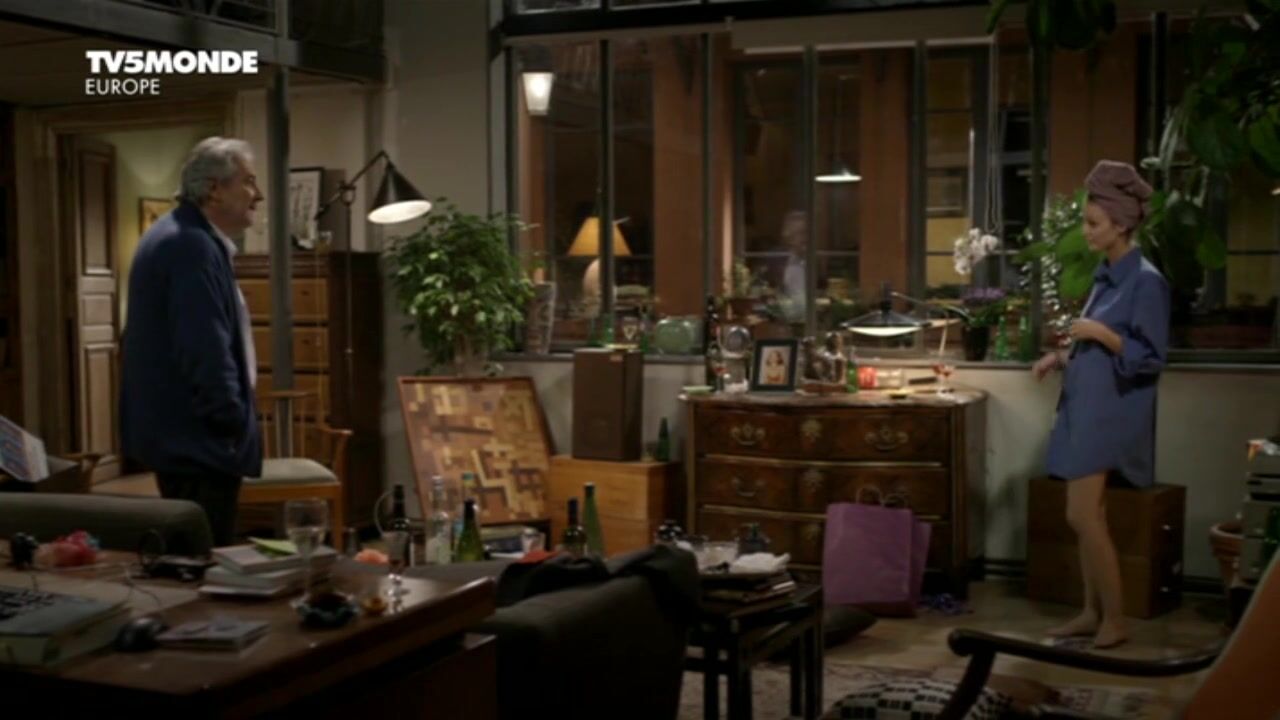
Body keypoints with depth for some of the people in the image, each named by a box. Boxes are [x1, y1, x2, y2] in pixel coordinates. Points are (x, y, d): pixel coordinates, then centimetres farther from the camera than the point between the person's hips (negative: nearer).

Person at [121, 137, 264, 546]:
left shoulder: (174, 236, 15)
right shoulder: (194, 247, -20)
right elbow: (205, 350, -26)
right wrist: (234, 422, -18)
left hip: (178, 430, 11)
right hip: (197, 436, -11)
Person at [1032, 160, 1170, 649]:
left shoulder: (1146, 282, -12)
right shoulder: (1105, 277, 14)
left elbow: (1151, 358, -14)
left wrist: (1102, 334, -20)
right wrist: (1062, 357, 8)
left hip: (1112, 414, -9)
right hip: (1086, 410, 9)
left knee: (1082, 517, -9)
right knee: (1089, 517, 11)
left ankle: (1115, 620, 3)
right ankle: (1093, 612, 19)